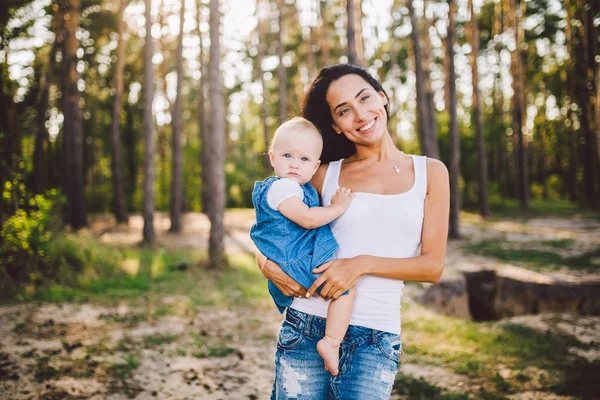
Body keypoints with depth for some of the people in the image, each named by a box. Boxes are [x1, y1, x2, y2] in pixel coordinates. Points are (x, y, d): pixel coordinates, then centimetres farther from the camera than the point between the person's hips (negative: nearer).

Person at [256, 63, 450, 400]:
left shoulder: (429, 173, 6)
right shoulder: (326, 175, 7)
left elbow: (433, 266, 0)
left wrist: (363, 264, -13)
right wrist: (266, 264, -7)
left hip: (377, 337, -1)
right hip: (307, 324, 1)